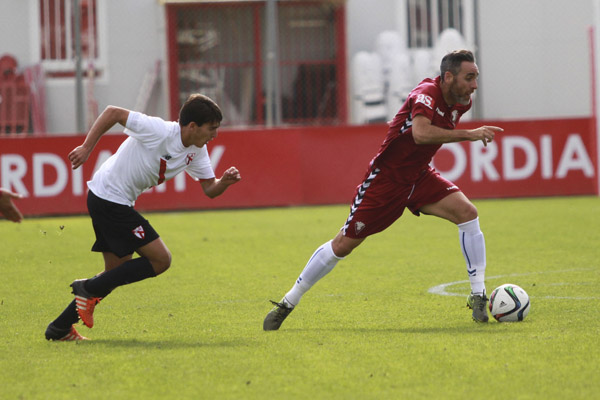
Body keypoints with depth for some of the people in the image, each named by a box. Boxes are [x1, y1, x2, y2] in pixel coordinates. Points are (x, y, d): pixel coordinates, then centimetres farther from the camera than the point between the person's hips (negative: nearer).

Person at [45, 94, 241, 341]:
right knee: (160, 260, -9)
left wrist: (225, 181, -16)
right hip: (108, 197, -10)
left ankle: (60, 328, 17)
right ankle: (90, 289, -5)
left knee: (119, 272, 13)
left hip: (119, 203, 10)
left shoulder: (196, 151, 3)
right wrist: (86, 148, -22)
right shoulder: (160, 132, -23)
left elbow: (209, 189, 5)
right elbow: (113, 112, -20)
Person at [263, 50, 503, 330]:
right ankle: (288, 303, 13)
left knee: (467, 213, -17)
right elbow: (420, 133, -45)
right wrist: (468, 135, -43)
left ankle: (478, 296, -11)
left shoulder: (460, 103, 0)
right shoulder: (426, 94, -25)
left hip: (418, 176, 6)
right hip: (386, 177, -6)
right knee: (344, 244, -2)